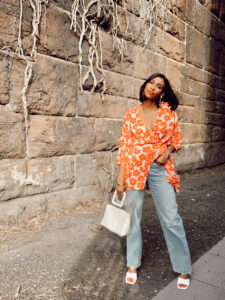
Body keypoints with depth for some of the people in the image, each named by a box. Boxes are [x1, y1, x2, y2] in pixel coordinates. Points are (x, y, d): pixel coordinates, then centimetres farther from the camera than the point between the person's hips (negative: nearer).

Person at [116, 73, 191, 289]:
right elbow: (124, 146, 2)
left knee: (171, 219, 1)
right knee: (133, 218, 9)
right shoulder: (131, 114, 3)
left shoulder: (168, 110, 5)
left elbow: (177, 138, 12)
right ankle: (133, 264, 29)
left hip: (161, 168, 0)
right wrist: (120, 179, -1)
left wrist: (168, 151, -11)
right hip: (135, 169, 0)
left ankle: (183, 269, 20)